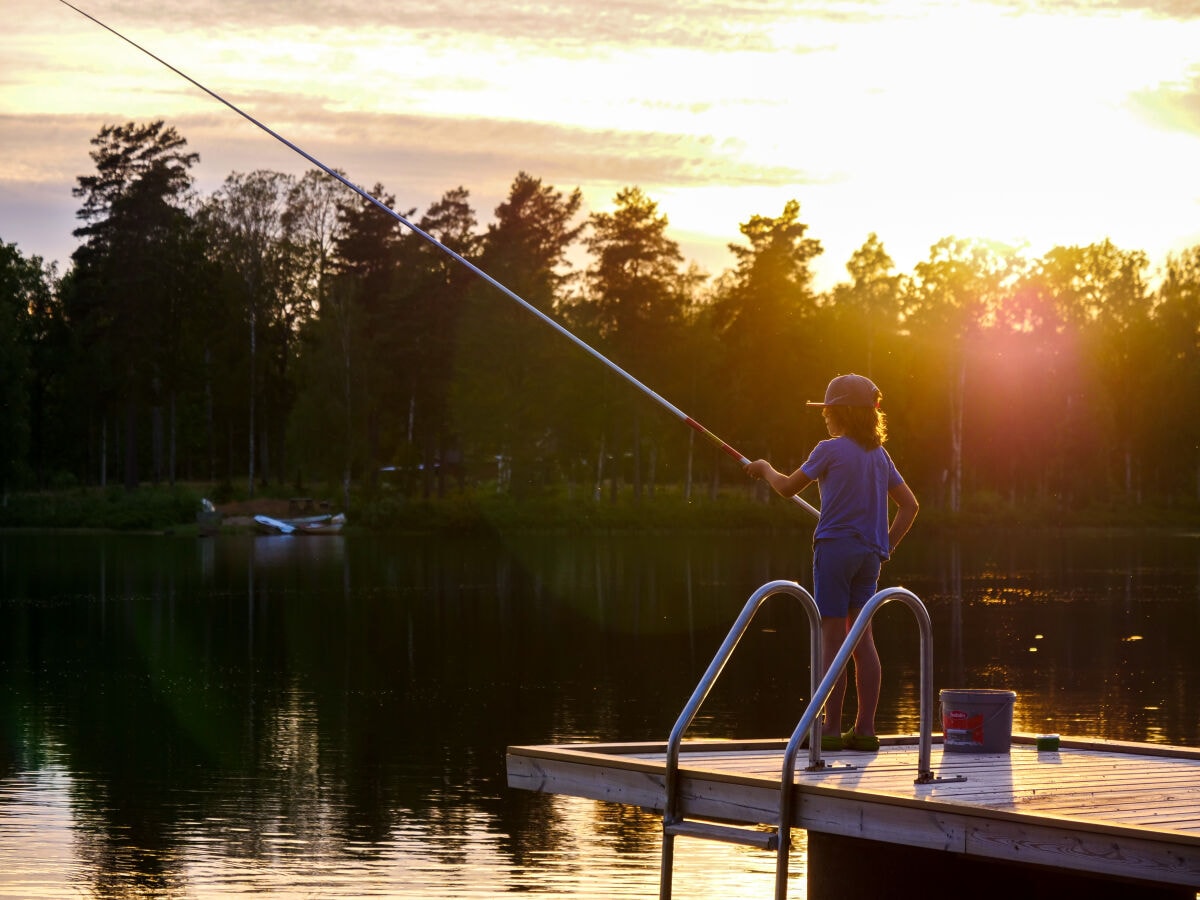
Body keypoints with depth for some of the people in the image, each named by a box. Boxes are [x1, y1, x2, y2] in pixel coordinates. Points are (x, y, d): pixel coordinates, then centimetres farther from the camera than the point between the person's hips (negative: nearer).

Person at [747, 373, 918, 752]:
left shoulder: (830, 450, -7)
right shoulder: (879, 454, 12)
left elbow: (788, 487, 3)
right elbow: (909, 505, 15)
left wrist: (765, 469, 22)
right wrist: (887, 546, 17)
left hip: (835, 547, -6)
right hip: (870, 552, 6)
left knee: (832, 638, -4)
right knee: (862, 638, 6)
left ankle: (831, 728, -4)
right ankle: (865, 728, 4)